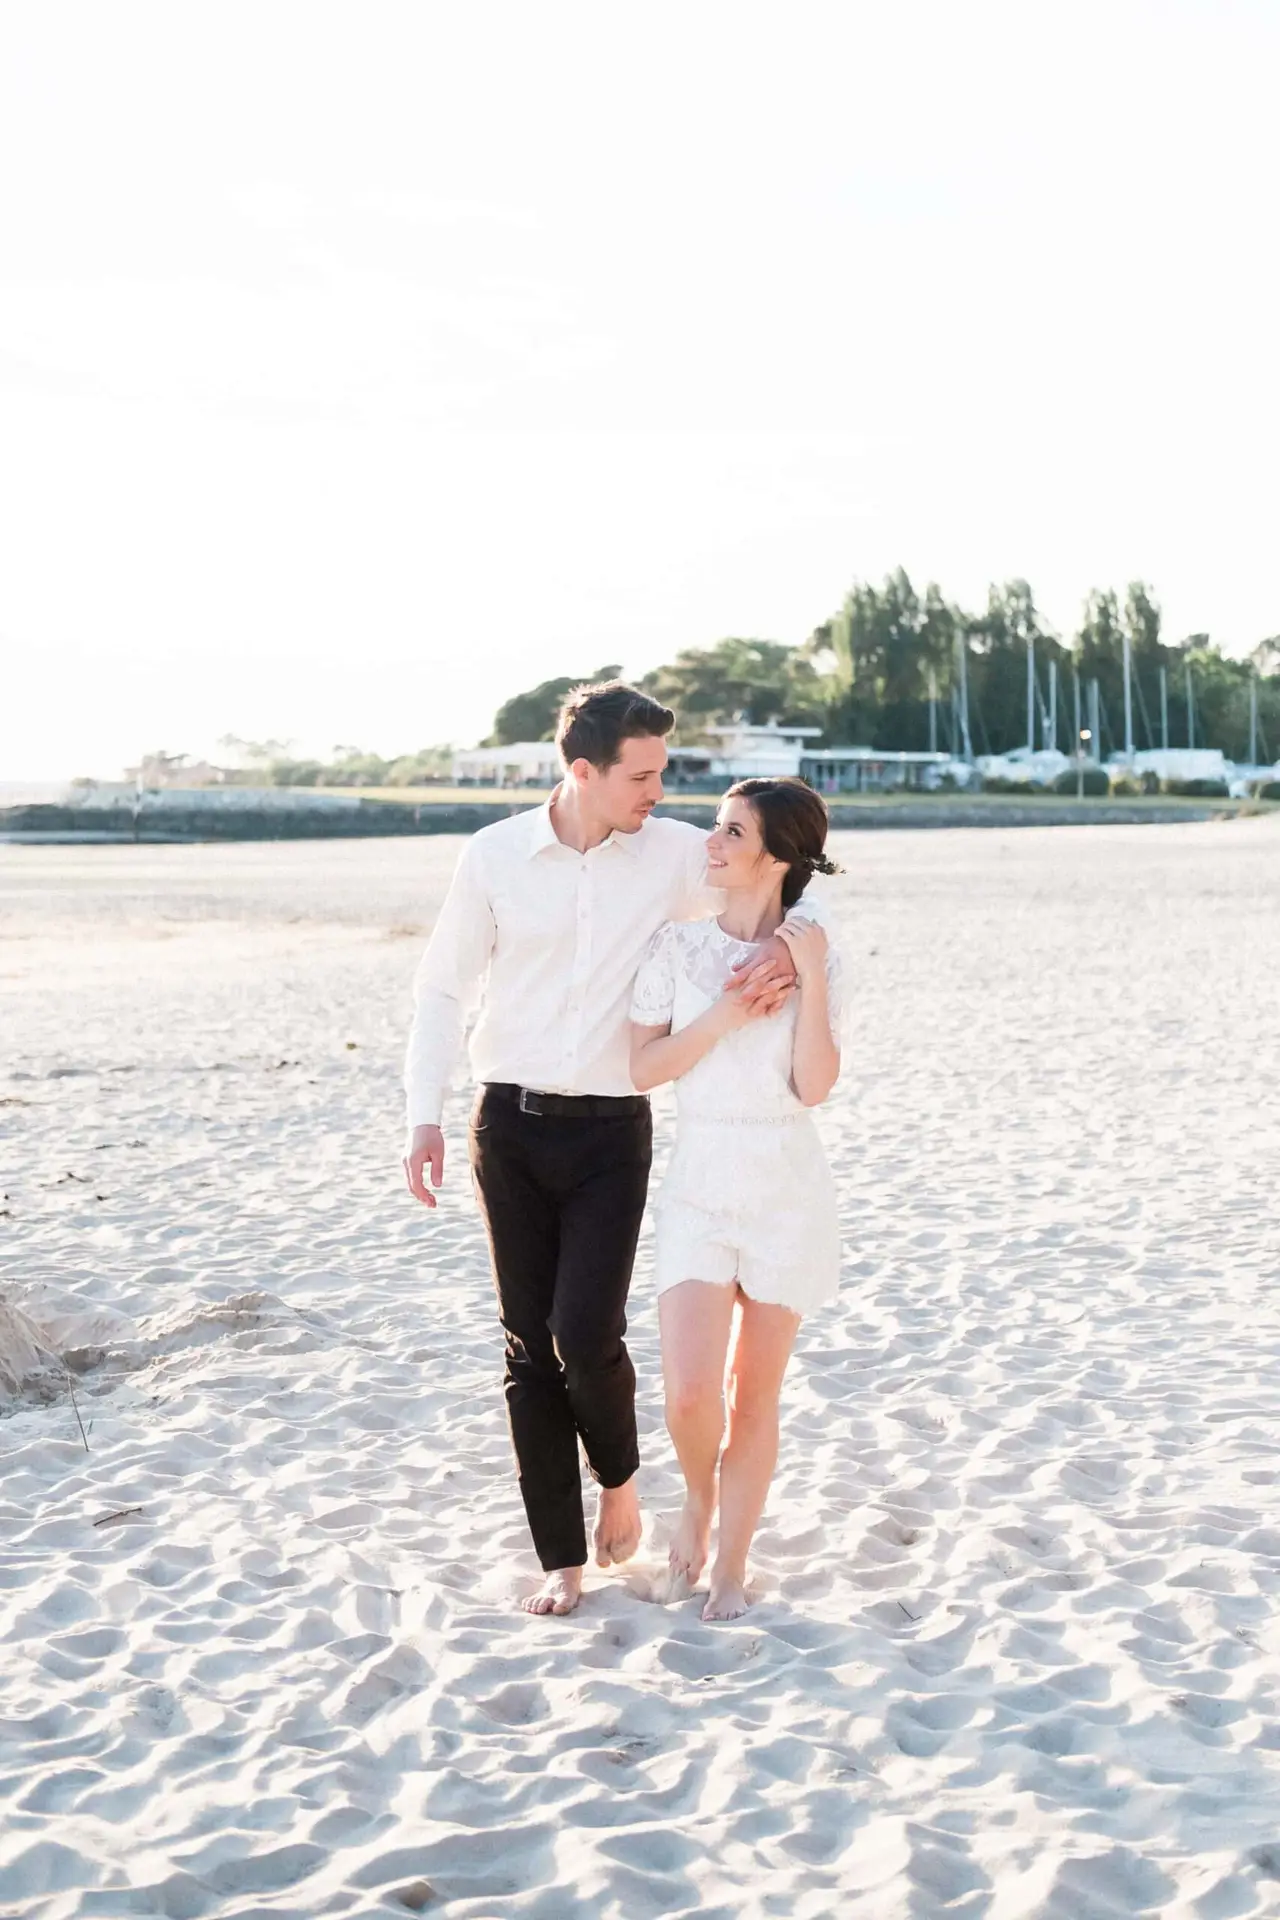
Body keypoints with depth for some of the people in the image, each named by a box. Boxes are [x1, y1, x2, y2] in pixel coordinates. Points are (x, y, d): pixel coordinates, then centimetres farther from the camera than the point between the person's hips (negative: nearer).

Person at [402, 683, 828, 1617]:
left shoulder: (675, 852, -1)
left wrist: (787, 949, -16)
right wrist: (425, 1115, -4)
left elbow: (792, 893, 8)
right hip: (510, 1125, 1)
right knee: (531, 1347, 4)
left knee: (586, 1334, -12)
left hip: (611, 1129, -1)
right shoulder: (494, 857, -1)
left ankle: (619, 1478, 20)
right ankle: (562, 1557, 15)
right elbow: (444, 989, 5)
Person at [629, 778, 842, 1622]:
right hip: (699, 1184, 0)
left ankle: (732, 1565, 23)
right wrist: (723, 1017, -15)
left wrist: (810, 982, -20)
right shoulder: (677, 945, -1)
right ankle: (699, 1495, 22)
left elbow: (814, 1086, -12)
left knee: (755, 1394, 6)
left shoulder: (817, 957, -3)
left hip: (787, 1188, 0)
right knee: (691, 1395, -12)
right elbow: (642, 1068, -3)